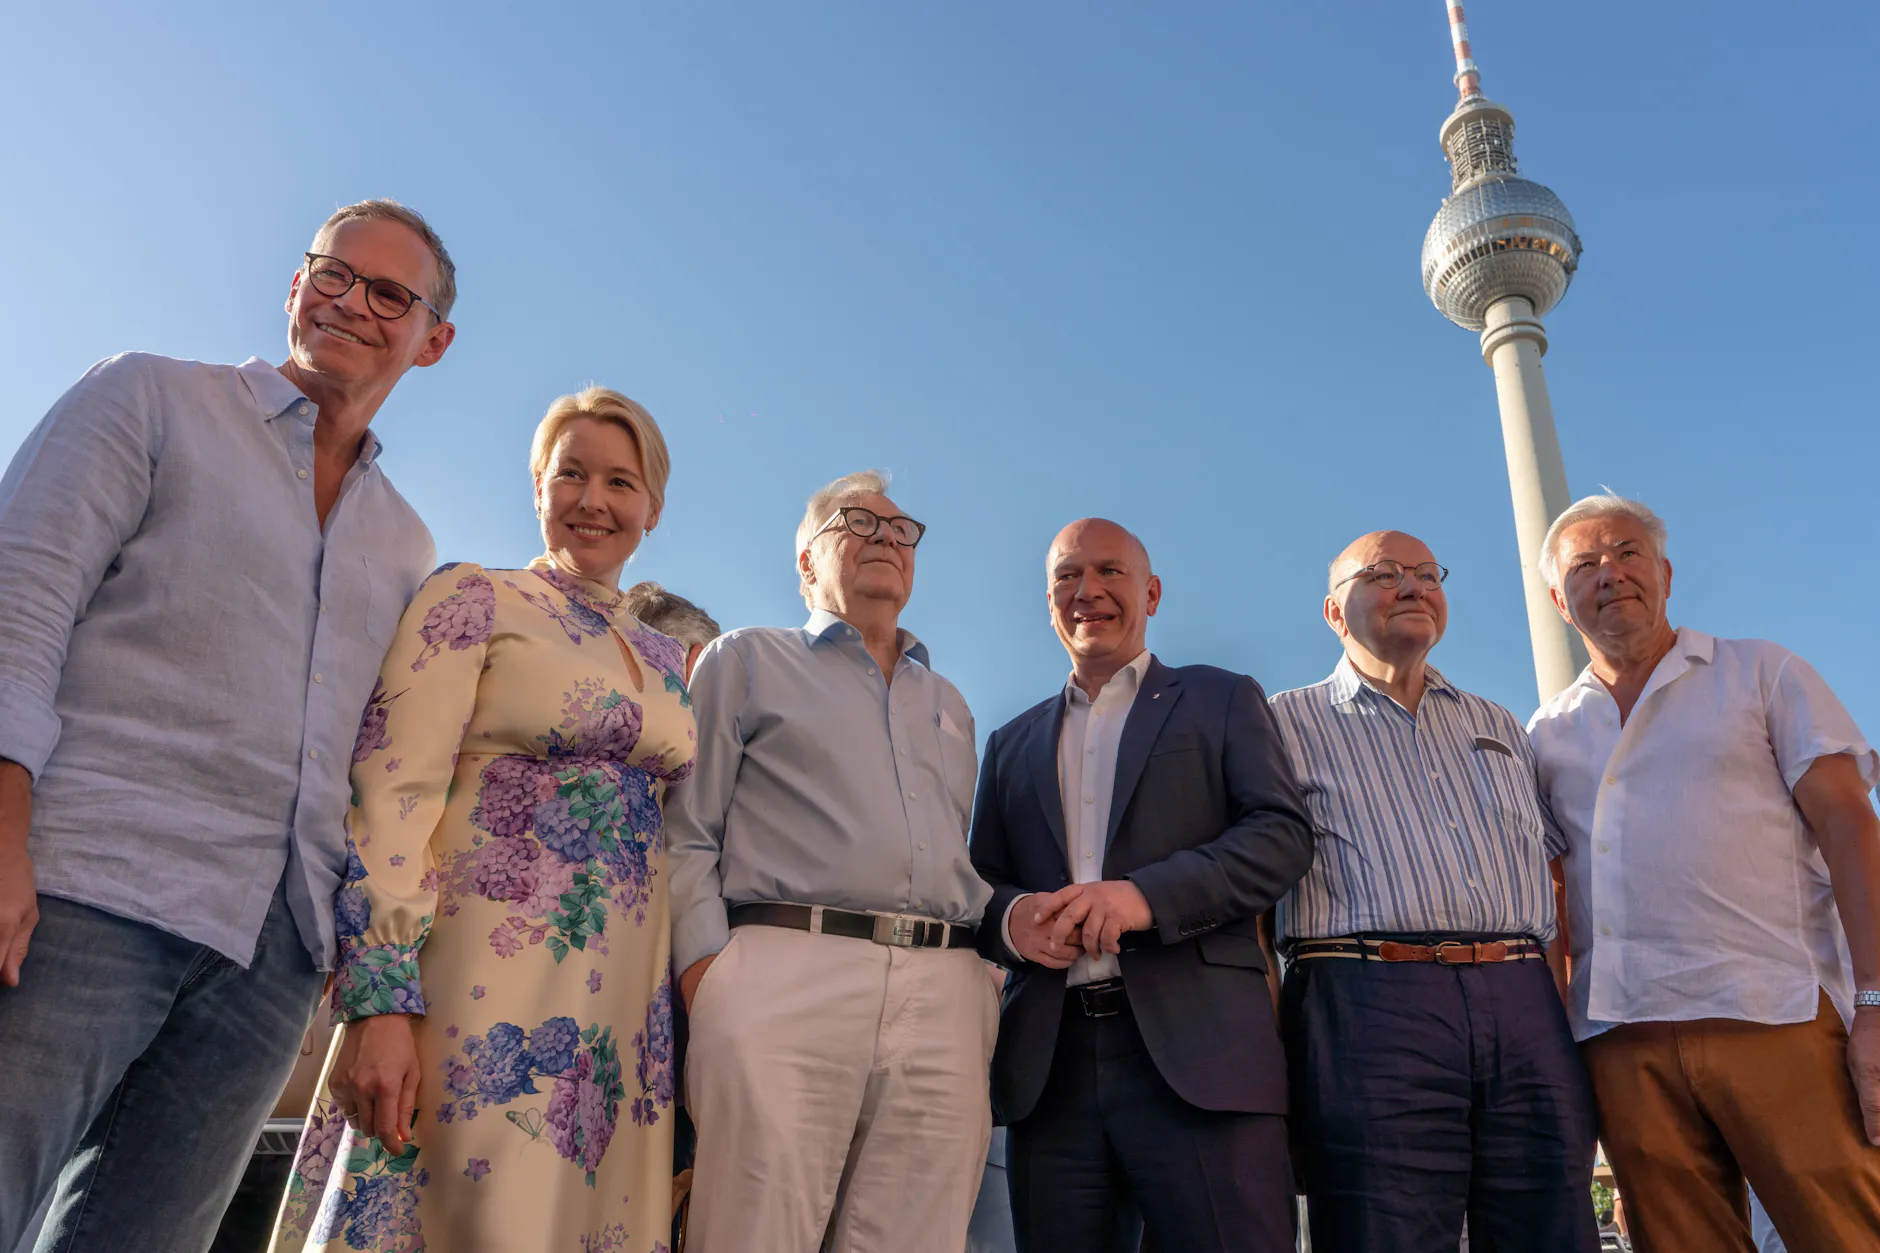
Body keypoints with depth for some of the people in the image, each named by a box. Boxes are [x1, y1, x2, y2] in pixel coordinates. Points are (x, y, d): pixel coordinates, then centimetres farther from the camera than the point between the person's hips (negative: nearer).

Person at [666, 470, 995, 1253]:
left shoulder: (949, 705, 28)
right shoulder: (747, 660, 14)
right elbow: (686, 833, 5)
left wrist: (983, 982, 11)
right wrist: (706, 973, -8)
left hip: (943, 997, 4)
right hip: (785, 975, -4)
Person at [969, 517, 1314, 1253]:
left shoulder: (1222, 700, 13)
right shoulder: (1012, 743, 21)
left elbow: (1283, 834, -1)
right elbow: (978, 880, 17)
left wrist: (1148, 895, -16)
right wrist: (1009, 917, -8)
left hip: (1197, 1051, -3)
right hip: (1048, 1063, 3)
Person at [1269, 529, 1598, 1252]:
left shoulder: (1501, 728, 25)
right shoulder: (1288, 722, 9)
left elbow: (1553, 873, 23)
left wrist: (1568, 1018, 11)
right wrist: (1264, 1040, -5)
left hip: (1525, 1005, 5)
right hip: (1369, 1001, -4)